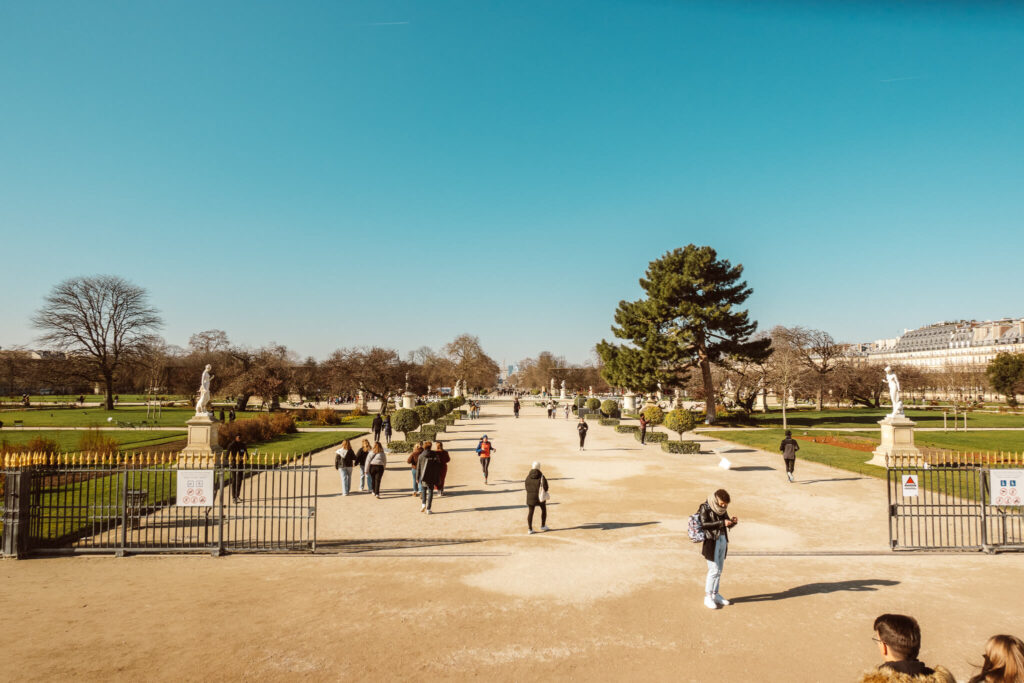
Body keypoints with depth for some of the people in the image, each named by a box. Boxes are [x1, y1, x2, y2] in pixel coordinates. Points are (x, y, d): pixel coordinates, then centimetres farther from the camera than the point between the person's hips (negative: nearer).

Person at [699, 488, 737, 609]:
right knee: (714, 570, -7)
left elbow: (728, 525, 17)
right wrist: (722, 523, -25)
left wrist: (732, 521, -6)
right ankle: (707, 597, 4)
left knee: (719, 570, 12)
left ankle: (715, 594, 24)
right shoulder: (705, 507, -10)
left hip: (722, 540, 7)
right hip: (711, 541, -7)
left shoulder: (722, 509, 10)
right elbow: (704, 524, -21)